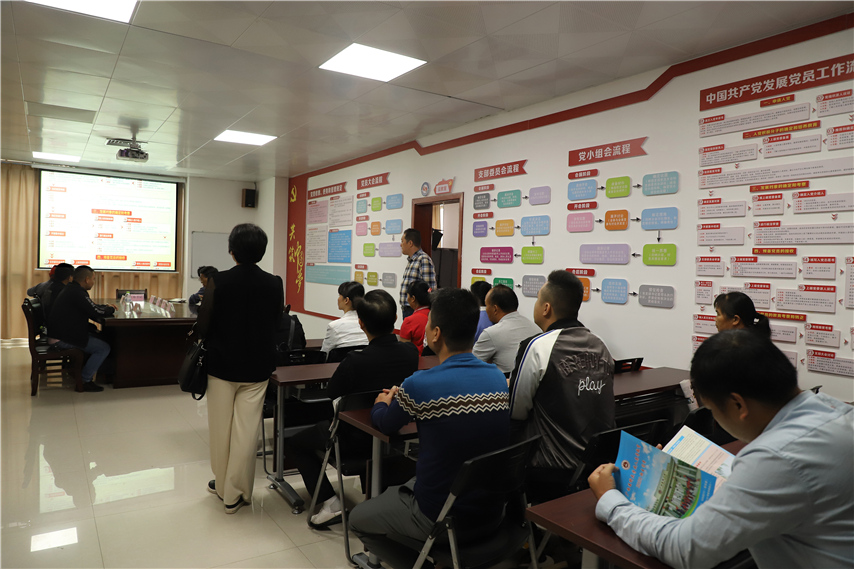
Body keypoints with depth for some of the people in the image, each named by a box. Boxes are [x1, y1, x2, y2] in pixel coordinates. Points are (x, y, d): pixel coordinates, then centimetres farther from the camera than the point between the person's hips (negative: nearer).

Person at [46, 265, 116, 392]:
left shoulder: (71, 289, 13)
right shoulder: (77, 292, -20)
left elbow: (90, 307, 26)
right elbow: (96, 313, -20)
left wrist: (105, 306, 17)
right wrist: (110, 309, 0)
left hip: (61, 333, 11)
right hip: (62, 339, -11)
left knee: (97, 337, 21)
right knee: (104, 348, -10)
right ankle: (84, 381, -4)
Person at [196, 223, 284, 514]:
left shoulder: (218, 282, -13)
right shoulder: (274, 284, -7)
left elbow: (203, 326, -10)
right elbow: (276, 324, 2)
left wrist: (216, 342, 11)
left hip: (222, 364, -1)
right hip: (257, 367, 1)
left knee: (221, 428, 15)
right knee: (246, 430, 8)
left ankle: (223, 484, 31)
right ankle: (236, 493, 18)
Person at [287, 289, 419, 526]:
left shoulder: (355, 361, -30)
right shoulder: (411, 353, -16)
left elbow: (331, 395, -13)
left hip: (356, 441, -6)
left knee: (293, 444, 17)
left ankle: (329, 501, 6)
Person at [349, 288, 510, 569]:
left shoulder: (419, 386, -25)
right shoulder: (499, 378, -7)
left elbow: (386, 425, -4)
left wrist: (381, 406, 19)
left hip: (440, 517, -6)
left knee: (358, 519, 19)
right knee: (394, 493, 30)